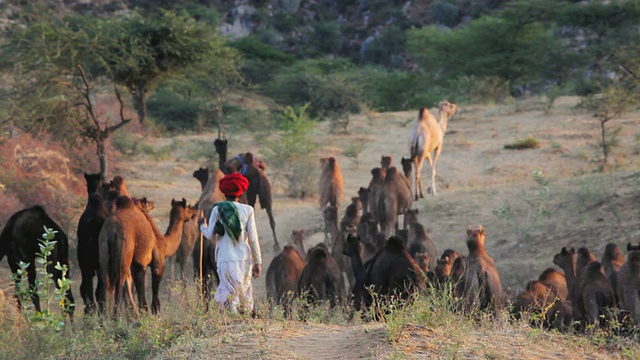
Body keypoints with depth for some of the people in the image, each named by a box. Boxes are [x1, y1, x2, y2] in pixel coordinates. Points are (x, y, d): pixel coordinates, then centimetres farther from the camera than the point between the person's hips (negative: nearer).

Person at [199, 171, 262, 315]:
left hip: (225, 259, -2)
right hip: (244, 258, 2)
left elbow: (210, 235, 1)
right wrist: (258, 262, 5)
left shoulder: (217, 209, -1)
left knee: (229, 295, -1)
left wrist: (203, 226, 24)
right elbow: (253, 238, -1)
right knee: (244, 290, 16)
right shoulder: (248, 210, 1)